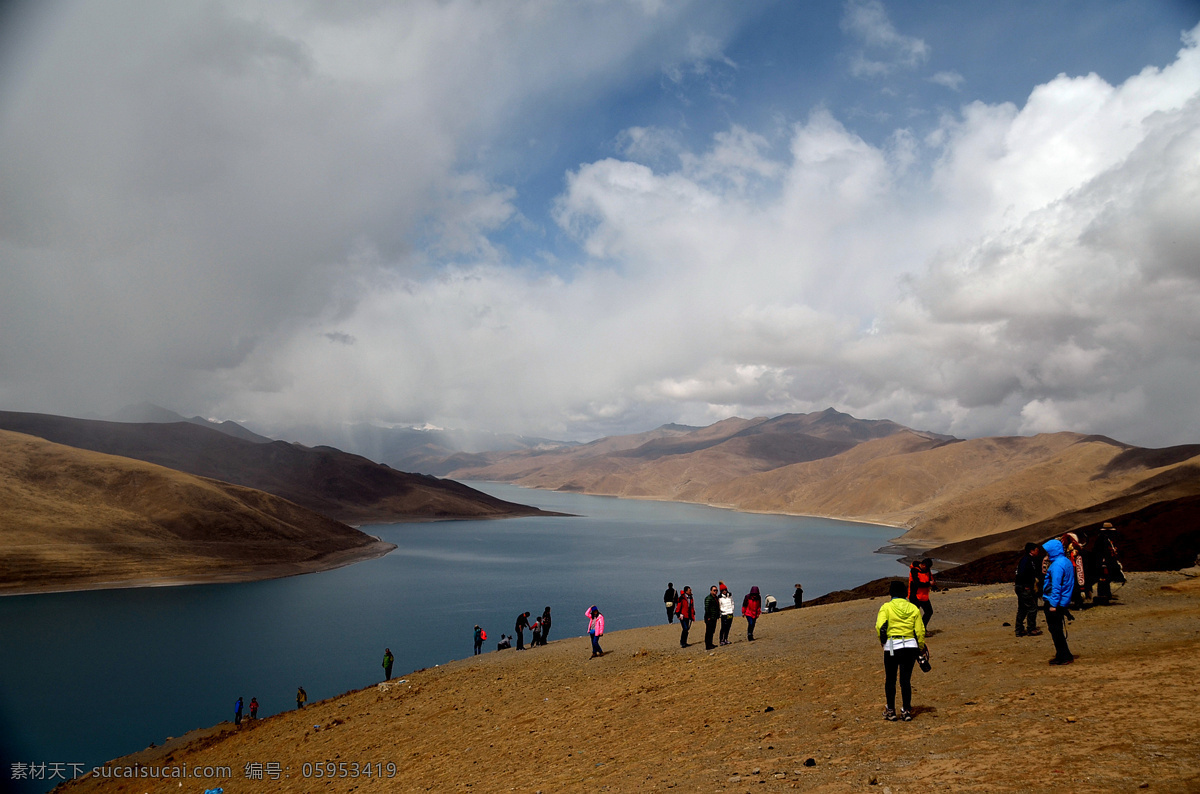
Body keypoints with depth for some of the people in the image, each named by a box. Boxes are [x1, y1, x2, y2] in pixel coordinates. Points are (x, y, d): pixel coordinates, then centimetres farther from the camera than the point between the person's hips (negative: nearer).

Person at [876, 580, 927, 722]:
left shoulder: (886, 607, -4)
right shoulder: (913, 608, 6)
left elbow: (880, 626, -16)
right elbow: (920, 631, 5)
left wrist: (882, 640, 0)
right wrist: (921, 648, 15)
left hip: (892, 647, -3)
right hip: (910, 646, 3)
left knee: (890, 680, 10)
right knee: (906, 680, 9)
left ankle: (890, 711, 15)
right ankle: (906, 711, 11)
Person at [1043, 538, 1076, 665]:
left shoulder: (1057, 565, -19)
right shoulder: (1067, 562, 12)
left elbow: (1056, 586, -22)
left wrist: (1053, 604, -21)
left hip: (1053, 603, -10)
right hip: (1063, 601, 10)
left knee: (1055, 630, -2)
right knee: (1057, 630, 17)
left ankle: (1064, 656, 1)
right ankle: (1063, 655, 22)